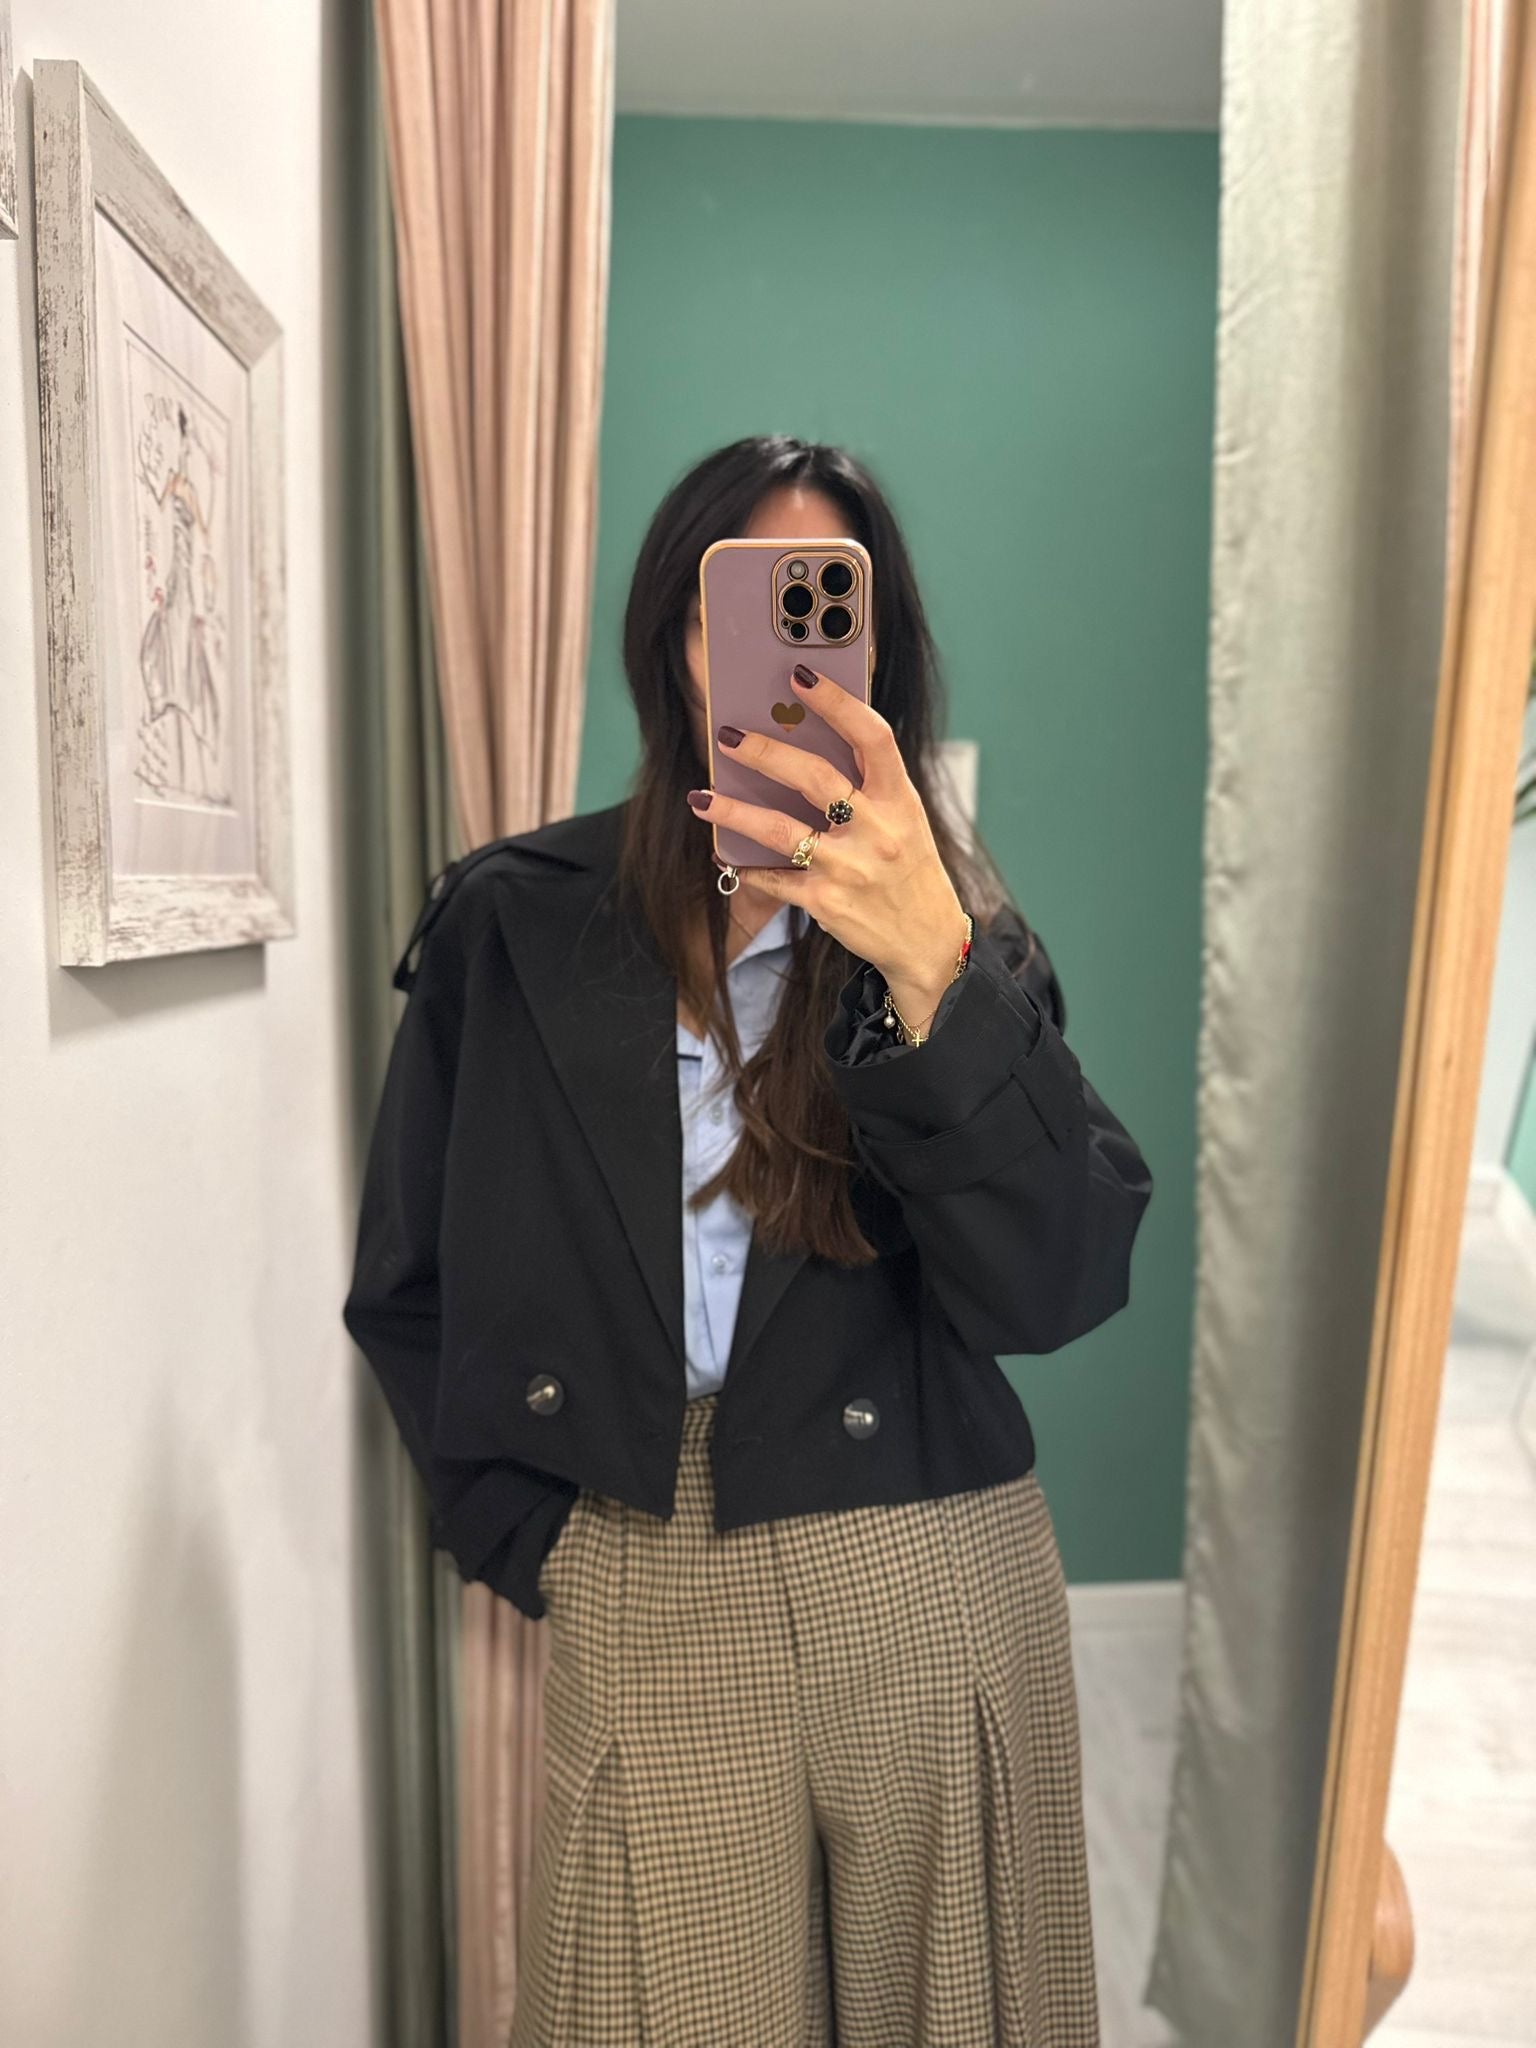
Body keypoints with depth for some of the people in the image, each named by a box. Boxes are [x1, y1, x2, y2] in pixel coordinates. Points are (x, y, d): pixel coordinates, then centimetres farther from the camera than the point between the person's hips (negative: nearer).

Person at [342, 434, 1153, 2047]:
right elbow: (404, 1287, 6)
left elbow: (1057, 1288, -16)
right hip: (641, 1606, 0)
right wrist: (527, 1537, 0)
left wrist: (931, 970, -28)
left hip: (932, 1594, 1)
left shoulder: (959, 931, -2)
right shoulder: (511, 922, -3)